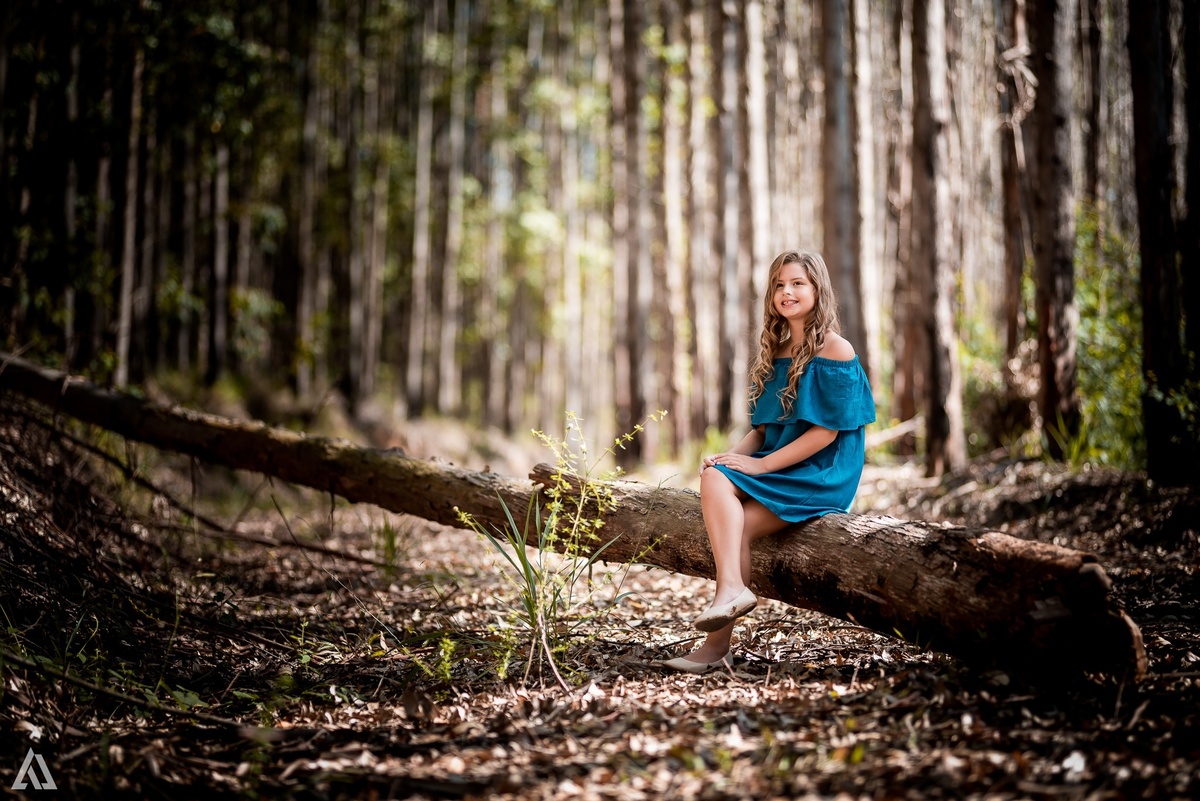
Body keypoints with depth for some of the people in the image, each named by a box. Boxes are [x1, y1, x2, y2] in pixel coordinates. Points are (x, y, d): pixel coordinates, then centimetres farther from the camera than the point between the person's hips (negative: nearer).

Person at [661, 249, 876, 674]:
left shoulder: (835, 350, -7)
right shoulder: (775, 352, 16)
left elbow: (826, 431, -13)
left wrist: (761, 465, -18)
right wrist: (734, 455, -6)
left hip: (821, 475, -6)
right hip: (776, 469, 6)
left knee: (737, 527, -25)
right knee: (715, 478, -23)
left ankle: (716, 645, -26)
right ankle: (731, 590, -33)